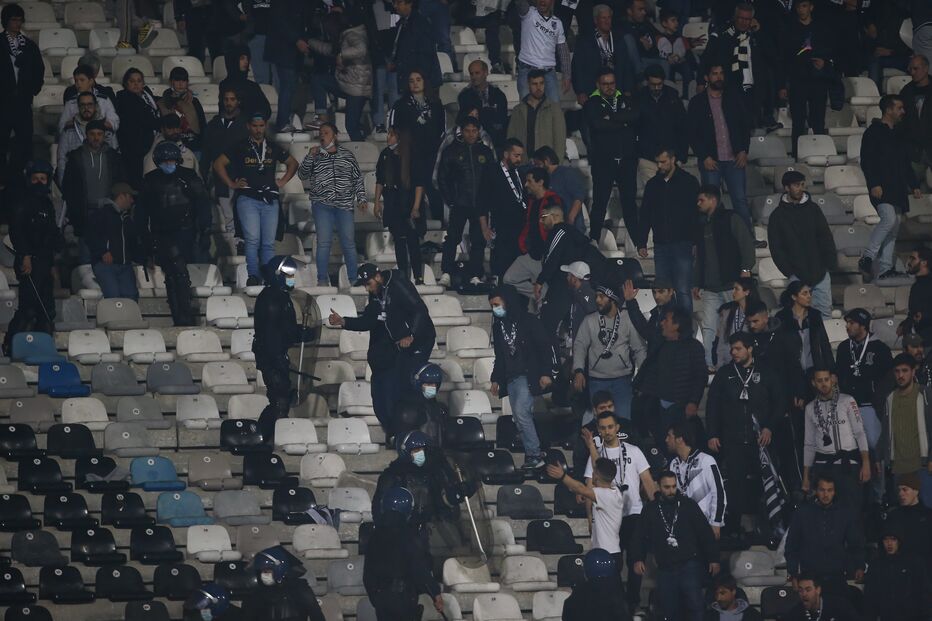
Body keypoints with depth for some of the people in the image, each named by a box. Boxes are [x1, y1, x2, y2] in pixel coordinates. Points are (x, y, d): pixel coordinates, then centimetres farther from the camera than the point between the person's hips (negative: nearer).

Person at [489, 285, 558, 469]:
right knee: (520, 418, 3)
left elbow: (546, 346, -8)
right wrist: (496, 379, 21)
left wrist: (547, 373, -14)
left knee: (521, 412, -19)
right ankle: (533, 454, 7)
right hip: (510, 378, 7)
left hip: (528, 376, -7)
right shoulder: (498, 326, 14)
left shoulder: (528, 321, -6)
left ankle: (534, 455, -14)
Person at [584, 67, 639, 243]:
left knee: (630, 199, 3)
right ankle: (594, 239, 0)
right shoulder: (592, 103, 4)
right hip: (603, 160, -3)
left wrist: (611, 118, -12)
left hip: (627, 158, 3)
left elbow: (634, 116, -7)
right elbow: (597, 124, -15)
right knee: (600, 201, -4)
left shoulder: (626, 100, 13)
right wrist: (623, 123, -8)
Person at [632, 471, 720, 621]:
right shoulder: (651, 509, 8)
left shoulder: (688, 505, 1)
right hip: (665, 568, 3)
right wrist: (639, 559, 0)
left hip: (690, 564, -3)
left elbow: (705, 532, 2)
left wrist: (713, 559, -1)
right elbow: (641, 536, 13)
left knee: (694, 605, -17)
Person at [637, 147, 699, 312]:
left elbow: (697, 212, -2)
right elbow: (644, 216, 18)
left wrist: (697, 241, -10)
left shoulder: (688, 182, 1)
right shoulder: (653, 184, 14)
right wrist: (641, 243, 11)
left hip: (682, 244, -4)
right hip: (661, 245, 4)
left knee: (683, 291, -10)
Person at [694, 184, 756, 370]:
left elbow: (747, 243, -8)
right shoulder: (703, 225, 20)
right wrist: (697, 284, 22)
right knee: (708, 328, -3)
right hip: (710, 288, 6)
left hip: (732, 284, -6)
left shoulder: (730, 219, 0)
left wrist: (746, 269, -18)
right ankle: (709, 364, -5)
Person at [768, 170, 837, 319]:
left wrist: (829, 264, -2)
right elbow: (776, 248, 2)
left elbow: (826, 238, 8)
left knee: (825, 309, 0)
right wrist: (789, 271, -6)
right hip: (797, 275, -2)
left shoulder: (813, 209, 7)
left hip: (820, 272, 2)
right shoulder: (778, 216, 2)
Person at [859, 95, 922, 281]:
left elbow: (905, 164, 27)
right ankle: (867, 258, -17)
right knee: (889, 219, -24)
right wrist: (874, 184, -21)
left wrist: (914, 185, 19)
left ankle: (885, 269, 5)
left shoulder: (898, 136, 21)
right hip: (882, 188, -8)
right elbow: (866, 161, -12)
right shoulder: (873, 132, -4)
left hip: (897, 189, 8)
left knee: (893, 227, 4)